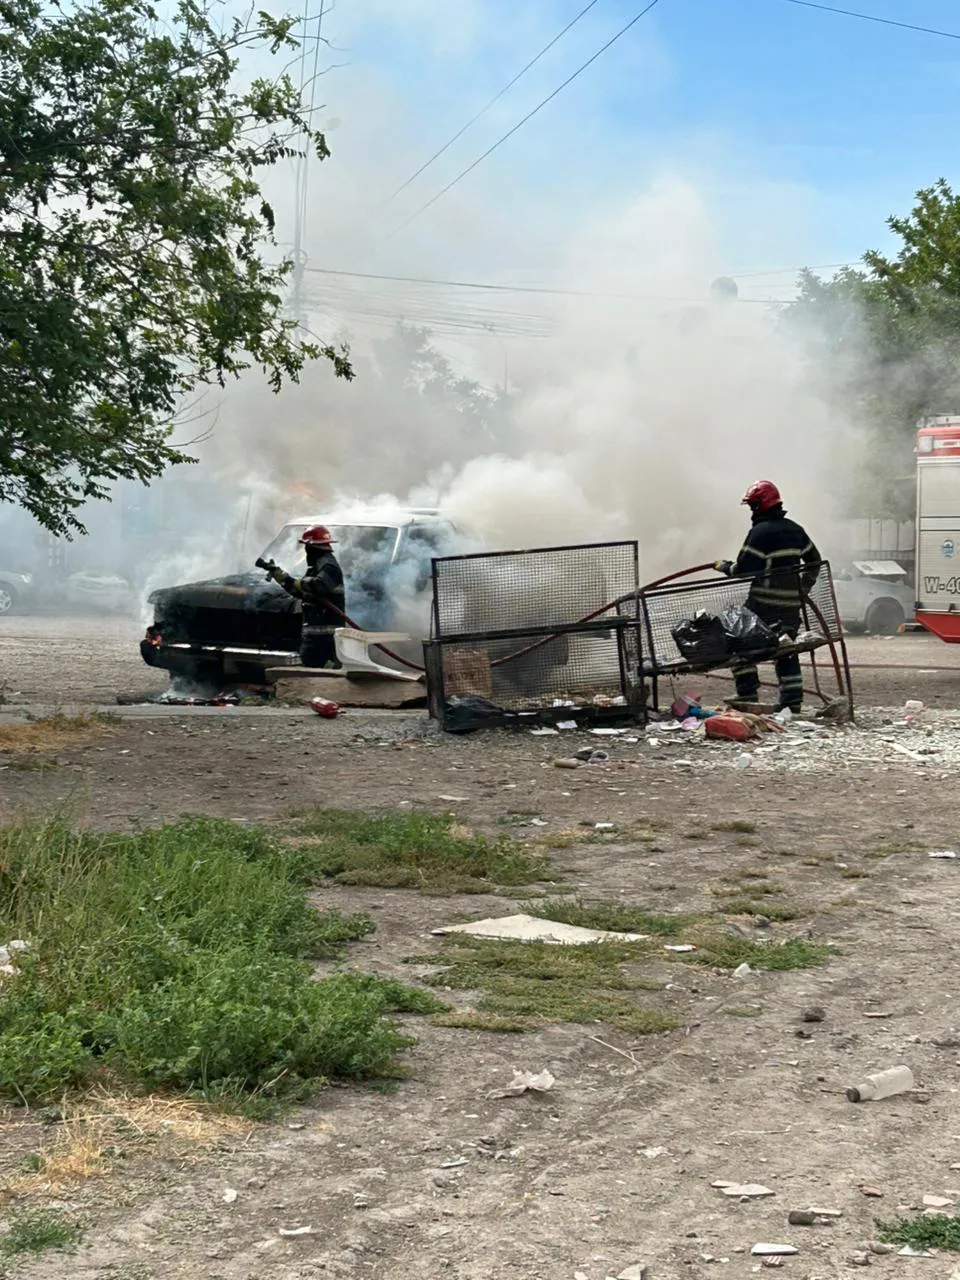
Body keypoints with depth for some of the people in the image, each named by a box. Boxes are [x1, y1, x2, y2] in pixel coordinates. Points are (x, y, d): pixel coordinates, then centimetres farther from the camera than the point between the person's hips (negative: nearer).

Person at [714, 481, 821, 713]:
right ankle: (792, 702, 8)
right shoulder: (795, 530, 13)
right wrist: (803, 587, 29)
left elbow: (743, 569, -13)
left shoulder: (760, 532, -11)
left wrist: (724, 566, 5)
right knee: (787, 651, 11)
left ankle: (748, 694, -3)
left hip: (764, 601, -7)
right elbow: (814, 560, 21)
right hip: (791, 602, 7)